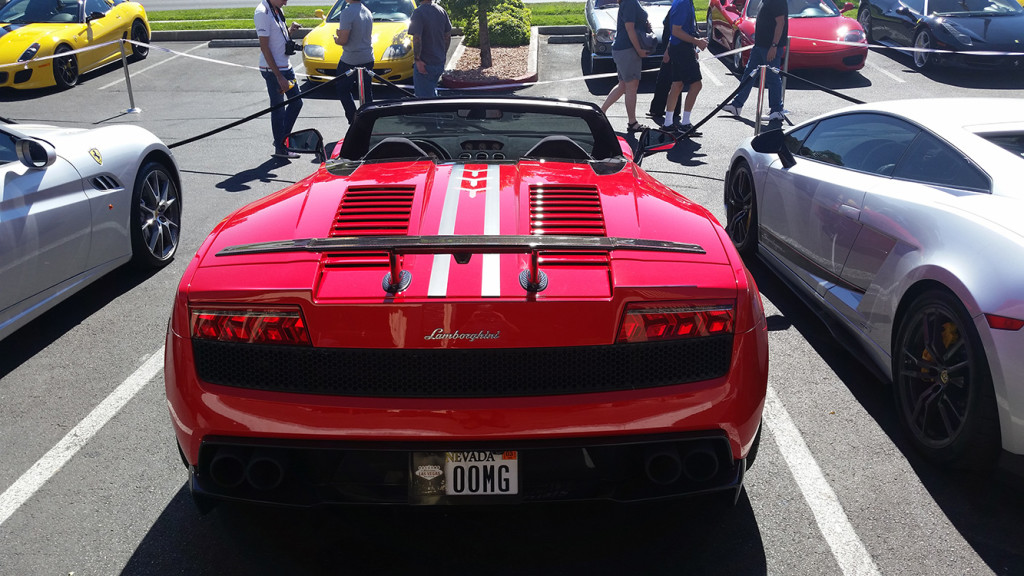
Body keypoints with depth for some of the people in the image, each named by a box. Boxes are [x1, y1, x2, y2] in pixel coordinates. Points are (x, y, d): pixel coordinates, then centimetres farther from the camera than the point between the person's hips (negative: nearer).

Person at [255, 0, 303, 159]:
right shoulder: (262, 13, -18)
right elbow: (264, 47, -21)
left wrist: (290, 30, -3)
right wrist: (279, 77, -21)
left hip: (285, 66, 9)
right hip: (272, 69, -9)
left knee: (296, 102, 15)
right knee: (278, 108, 0)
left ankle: (281, 138, 27)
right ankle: (280, 148, 11)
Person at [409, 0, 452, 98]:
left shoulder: (418, 12, -18)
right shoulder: (442, 11, 4)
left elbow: (417, 38, -24)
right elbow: (448, 35, 11)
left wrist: (417, 59, -18)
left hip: (424, 64, -7)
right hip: (440, 62, 7)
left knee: (423, 95, 2)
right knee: (432, 92, 25)